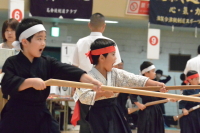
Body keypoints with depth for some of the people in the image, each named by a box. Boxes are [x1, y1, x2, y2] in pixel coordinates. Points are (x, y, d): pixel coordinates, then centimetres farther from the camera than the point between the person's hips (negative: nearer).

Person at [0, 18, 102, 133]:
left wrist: (91, 80, -23)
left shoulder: (47, 63, 5)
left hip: (41, 116, 4)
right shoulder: (12, 63, -5)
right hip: (16, 117, -4)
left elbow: (68, 71, -9)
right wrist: (30, 82, -29)